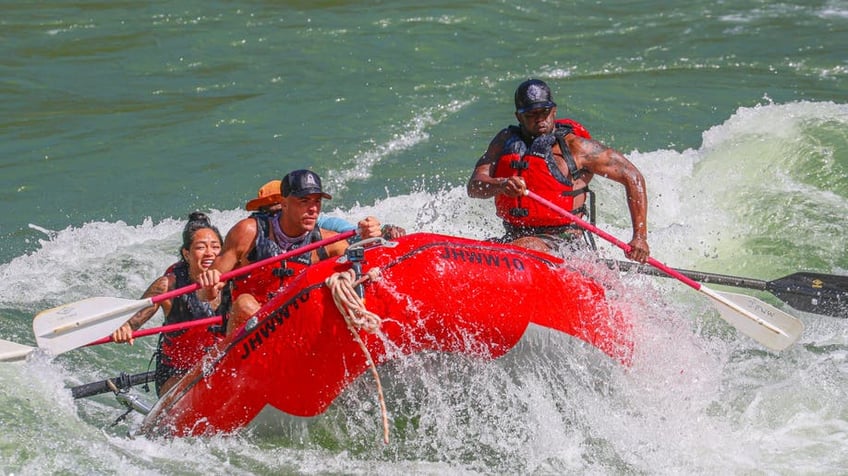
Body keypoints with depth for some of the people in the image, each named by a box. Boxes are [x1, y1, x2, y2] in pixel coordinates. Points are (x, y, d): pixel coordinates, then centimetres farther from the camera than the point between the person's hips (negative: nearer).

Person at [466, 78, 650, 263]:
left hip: (564, 242, -5)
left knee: (520, 249, -34)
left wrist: (640, 238, -5)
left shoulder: (575, 147, -3)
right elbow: (474, 186, -3)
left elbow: (633, 177, 1)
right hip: (514, 236, 5)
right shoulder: (506, 141, 9)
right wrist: (500, 185, -27)